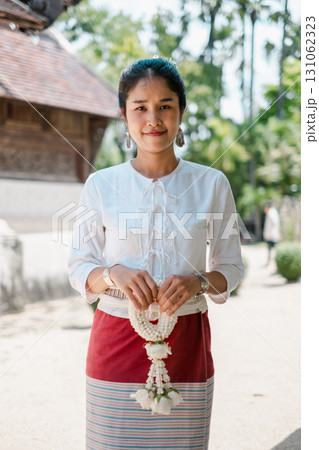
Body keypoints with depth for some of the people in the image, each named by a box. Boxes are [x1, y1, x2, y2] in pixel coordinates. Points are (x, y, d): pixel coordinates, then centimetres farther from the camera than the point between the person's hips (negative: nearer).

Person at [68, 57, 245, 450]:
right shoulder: (100, 185, 0)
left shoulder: (212, 185, 1)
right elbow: (79, 269, 3)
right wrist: (113, 274, -18)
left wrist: (198, 281, -14)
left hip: (186, 341, 0)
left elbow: (231, 268, 6)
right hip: (117, 340, 0)